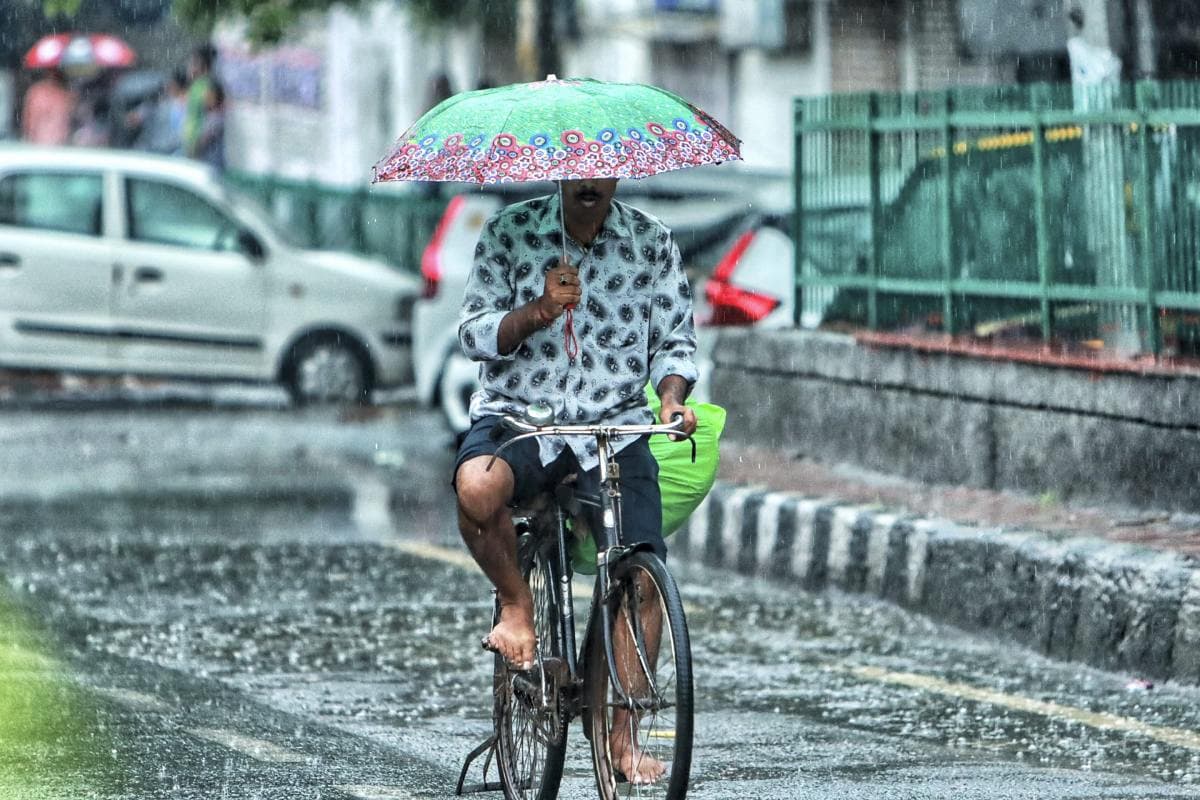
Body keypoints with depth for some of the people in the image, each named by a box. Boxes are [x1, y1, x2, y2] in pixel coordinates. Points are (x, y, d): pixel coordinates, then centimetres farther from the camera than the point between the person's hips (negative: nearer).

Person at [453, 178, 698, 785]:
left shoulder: (652, 244, 5)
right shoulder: (510, 233, 1)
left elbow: (675, 340, 8)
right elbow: (474, 335, -2)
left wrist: (672, 397, -12)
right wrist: (539, 310, -20)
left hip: (614, 427, 1)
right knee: (477, 487, -36)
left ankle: (622, 734, 1)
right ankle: (516, 603, -6)